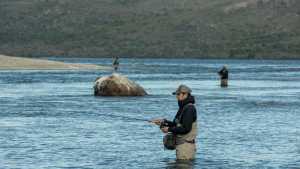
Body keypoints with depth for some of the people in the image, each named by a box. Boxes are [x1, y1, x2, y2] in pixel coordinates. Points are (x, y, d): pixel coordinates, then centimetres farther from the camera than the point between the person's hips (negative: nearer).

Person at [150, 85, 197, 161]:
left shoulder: (189, 109, -17)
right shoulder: (184, 107, 16)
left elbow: (186, 128, -23)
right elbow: (176, 124, 22)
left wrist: (169, 129, -13)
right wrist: (163, 122, 9)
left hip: (185, 145, -10)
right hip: (181, 145, 10)